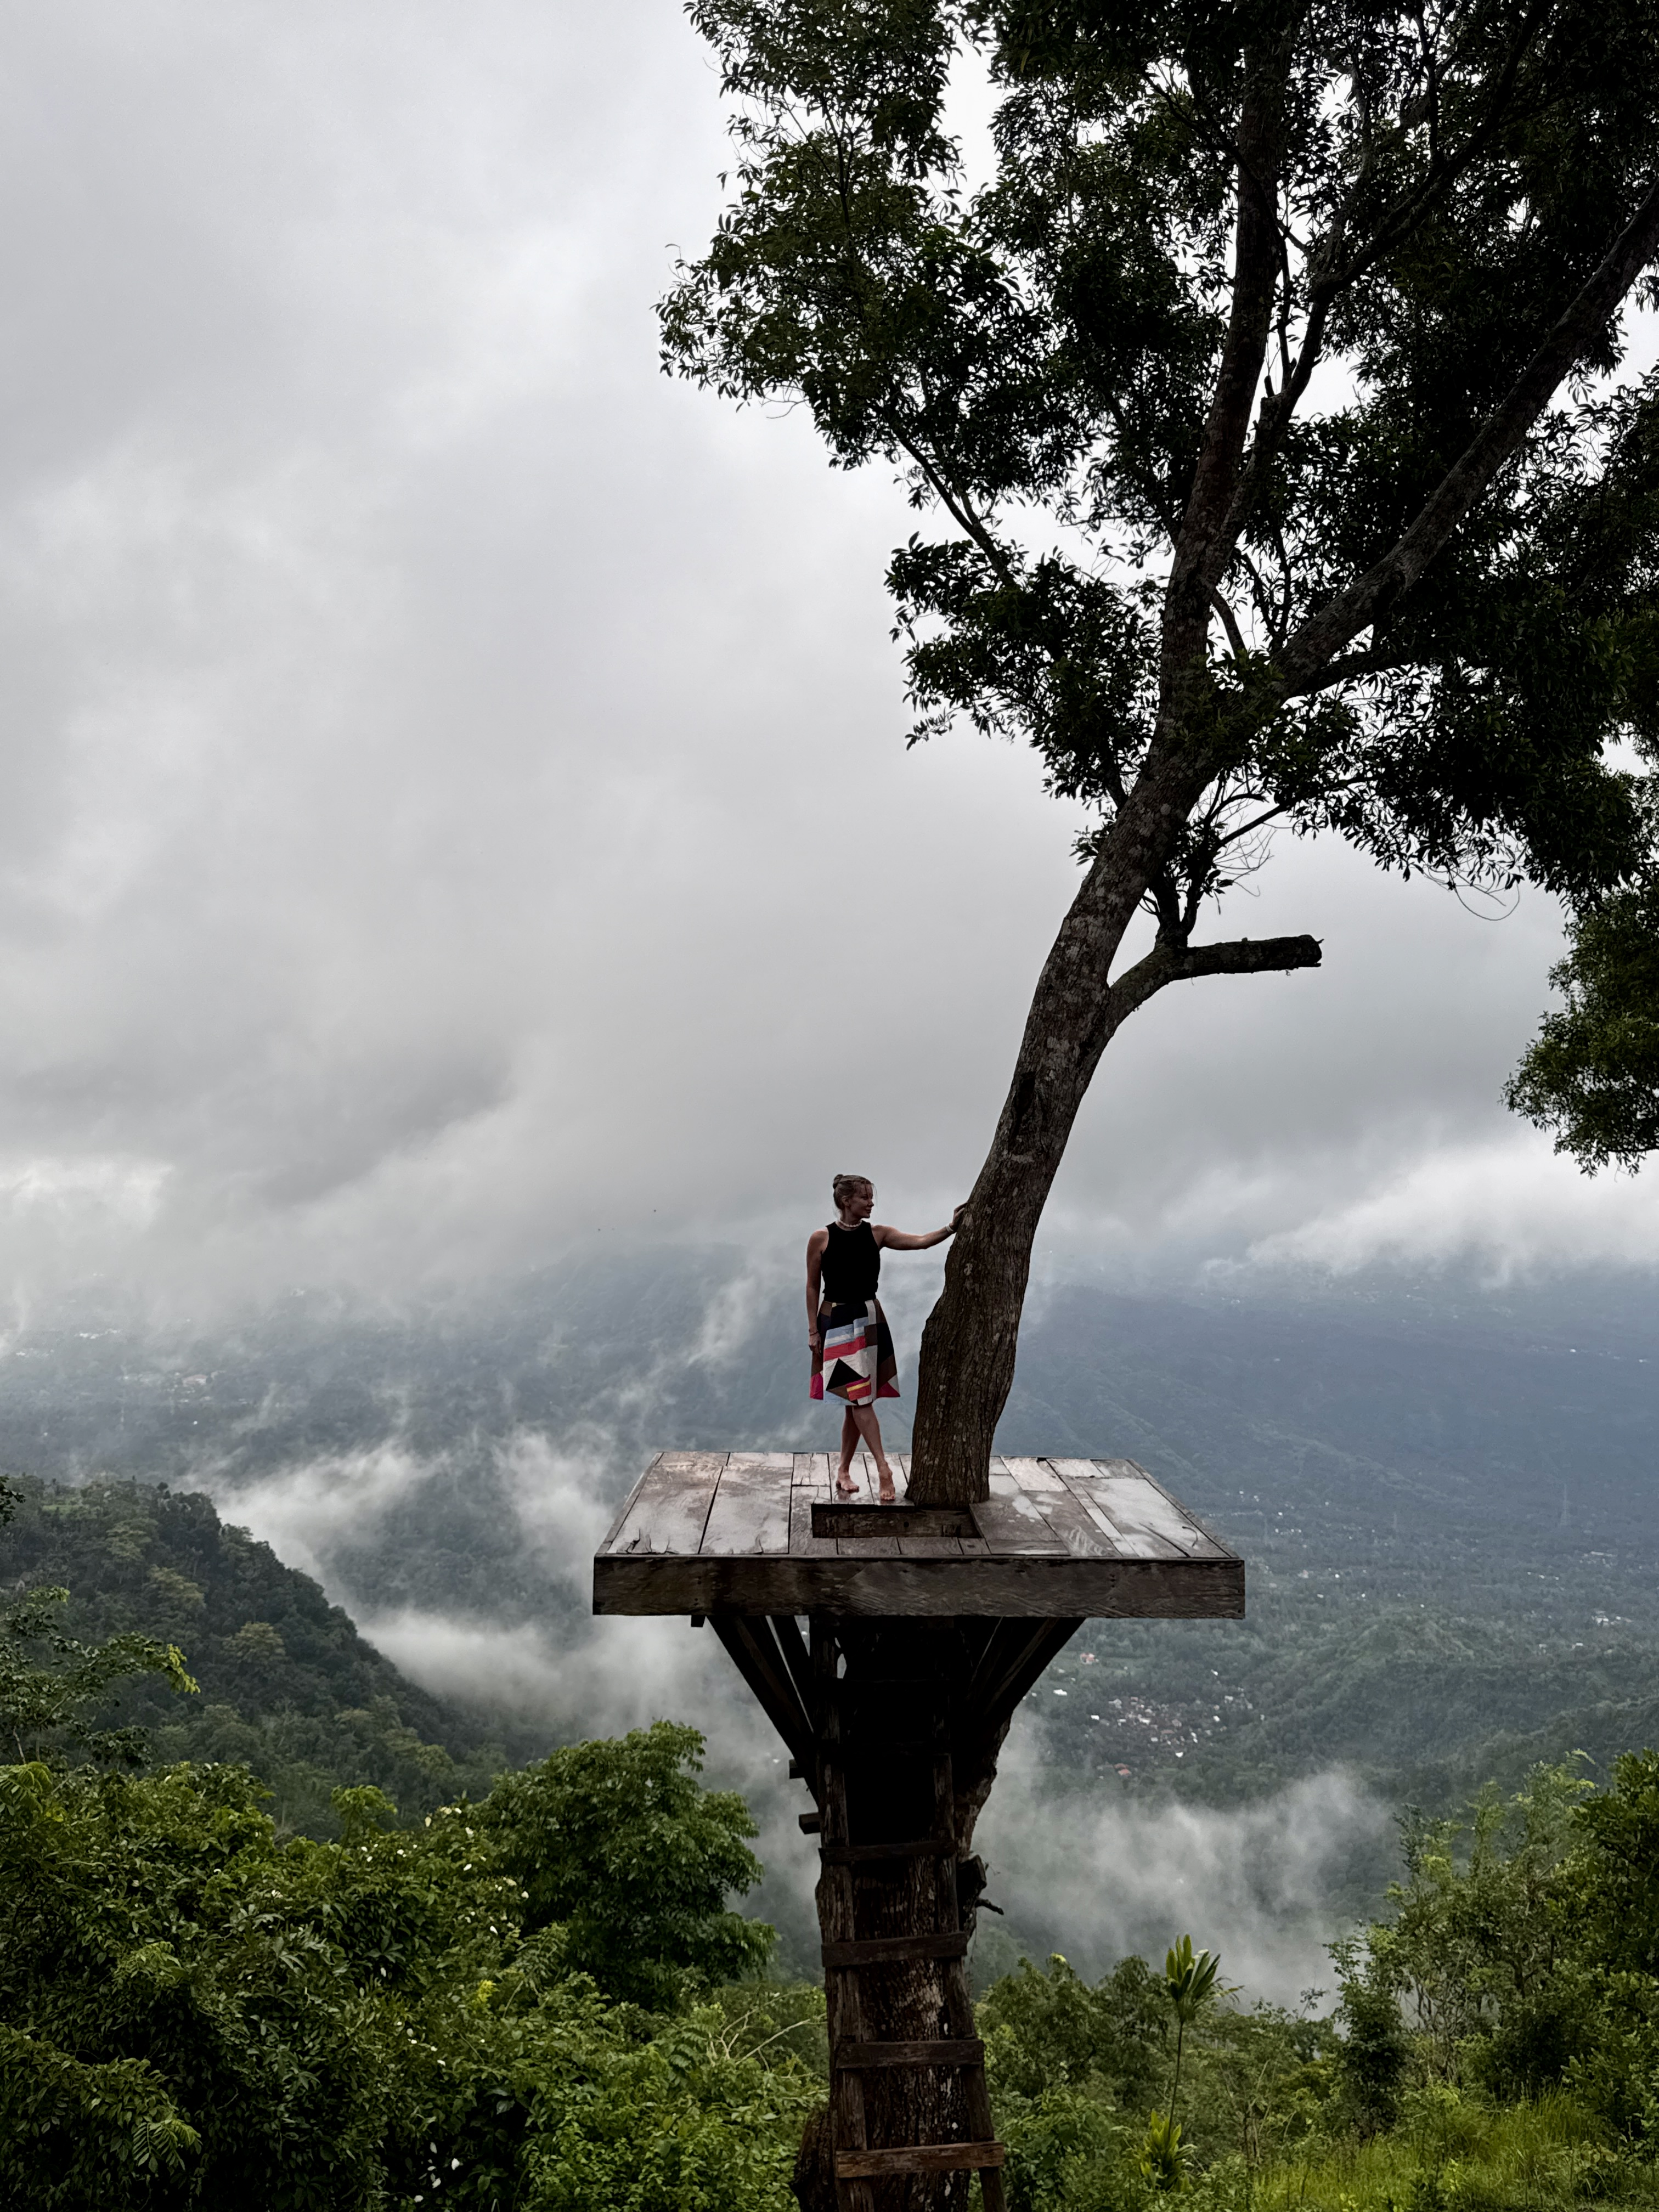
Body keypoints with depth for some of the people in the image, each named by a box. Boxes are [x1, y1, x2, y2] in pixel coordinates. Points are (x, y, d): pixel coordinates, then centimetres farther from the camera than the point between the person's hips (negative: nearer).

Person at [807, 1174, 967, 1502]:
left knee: (858, 1401, 7)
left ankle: (844, 1471, 19)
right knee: (860, 1398, -10)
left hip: (870, 1321, 4)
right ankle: (883, 1469, -12)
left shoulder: (877, 1234, 1)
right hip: (836, 1321, -4)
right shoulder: (821, 1238, -7)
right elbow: (812, 1287, -1)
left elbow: (919, 1242, -9)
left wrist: (951, 1229, -24)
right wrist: (813, 1330, -3)